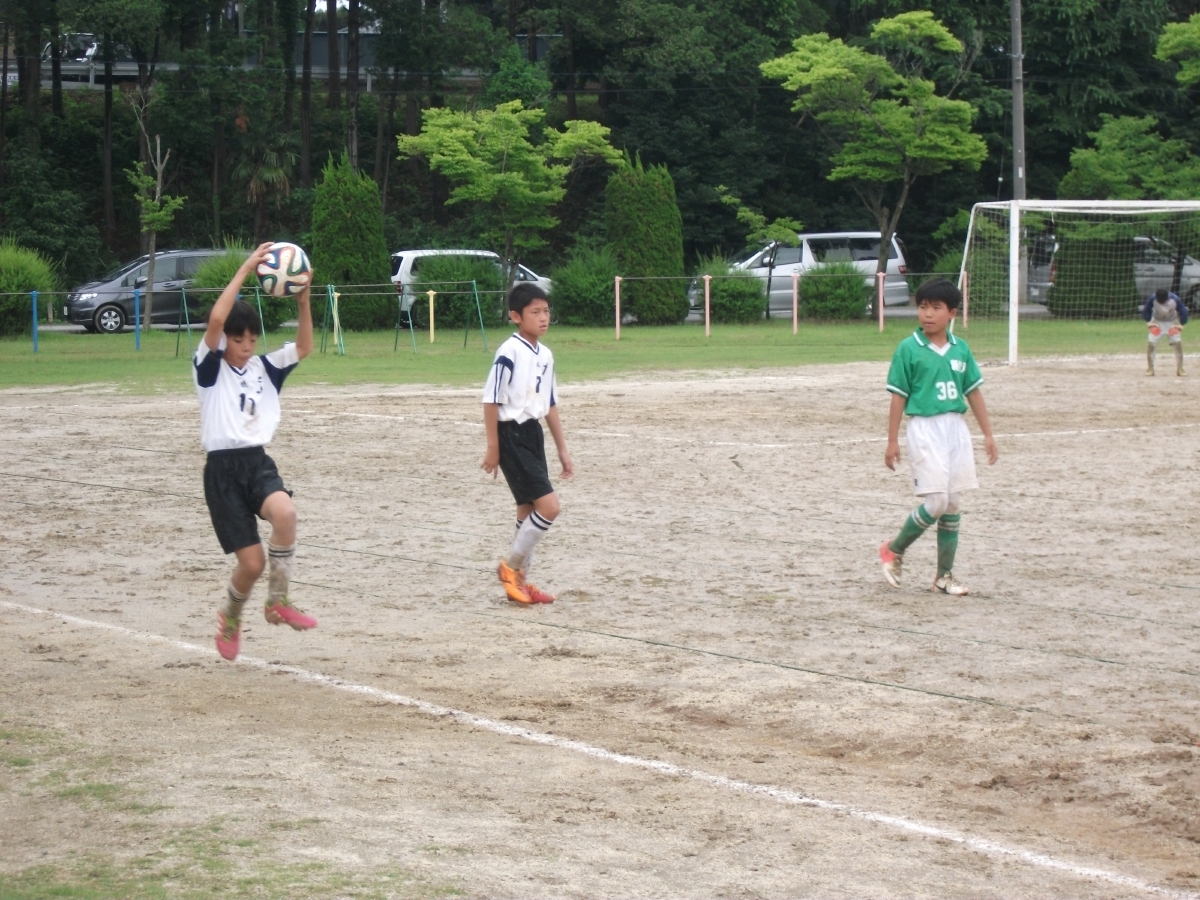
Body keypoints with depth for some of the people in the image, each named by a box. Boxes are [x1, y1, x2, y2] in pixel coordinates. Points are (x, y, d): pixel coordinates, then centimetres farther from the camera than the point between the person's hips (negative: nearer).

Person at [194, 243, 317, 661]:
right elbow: (215, 320, -19)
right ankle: (230, 618, 27)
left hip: (258, 462, 3)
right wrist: (245, 270, -21)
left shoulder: (264, 368, 11)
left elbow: (303, 347, 0)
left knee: (284, 513, -31)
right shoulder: (210, 368, -2)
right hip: (222, 469, -3)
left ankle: (278, 602, -13)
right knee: (252, 561, -6)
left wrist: (303, 302, -14)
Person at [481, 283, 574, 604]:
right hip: (511, 435, -8)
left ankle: (520, 581, 20)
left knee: (529, 510, 12)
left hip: (533, 433, 8)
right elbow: (491, 400, -14)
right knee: (549, 505, -13)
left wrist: (562, 449, 18)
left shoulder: (545, 355, 9)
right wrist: (493, 448, -14)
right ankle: (511, 566, 1)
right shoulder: (509, 353, -16)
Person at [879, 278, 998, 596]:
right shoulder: (909, 349, -6)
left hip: (956, 428, 5)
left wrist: (988, 433, 10)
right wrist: (892, 441, -5)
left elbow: (973, 392, 12)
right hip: (925, 429, -5)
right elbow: (899, 397, -5)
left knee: (953, 504, 7)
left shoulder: (960, 349, 6)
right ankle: (894, 550, 10)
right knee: (936, 502, -12)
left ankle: (945, 575, 15)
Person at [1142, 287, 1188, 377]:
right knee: (1151, 344, -12)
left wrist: (1181, 324, -14)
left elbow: (1183, 311, -12)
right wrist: (1148, 321, -13)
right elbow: (1146, 310, -8)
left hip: (1172, 323, 0)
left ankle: (1179, 369, 0)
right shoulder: (1152, 299, -27)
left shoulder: (1175, 299, -28)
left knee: (1178, 343, -9)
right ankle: (1150, 368, 0)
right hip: (1157, 322, 0)